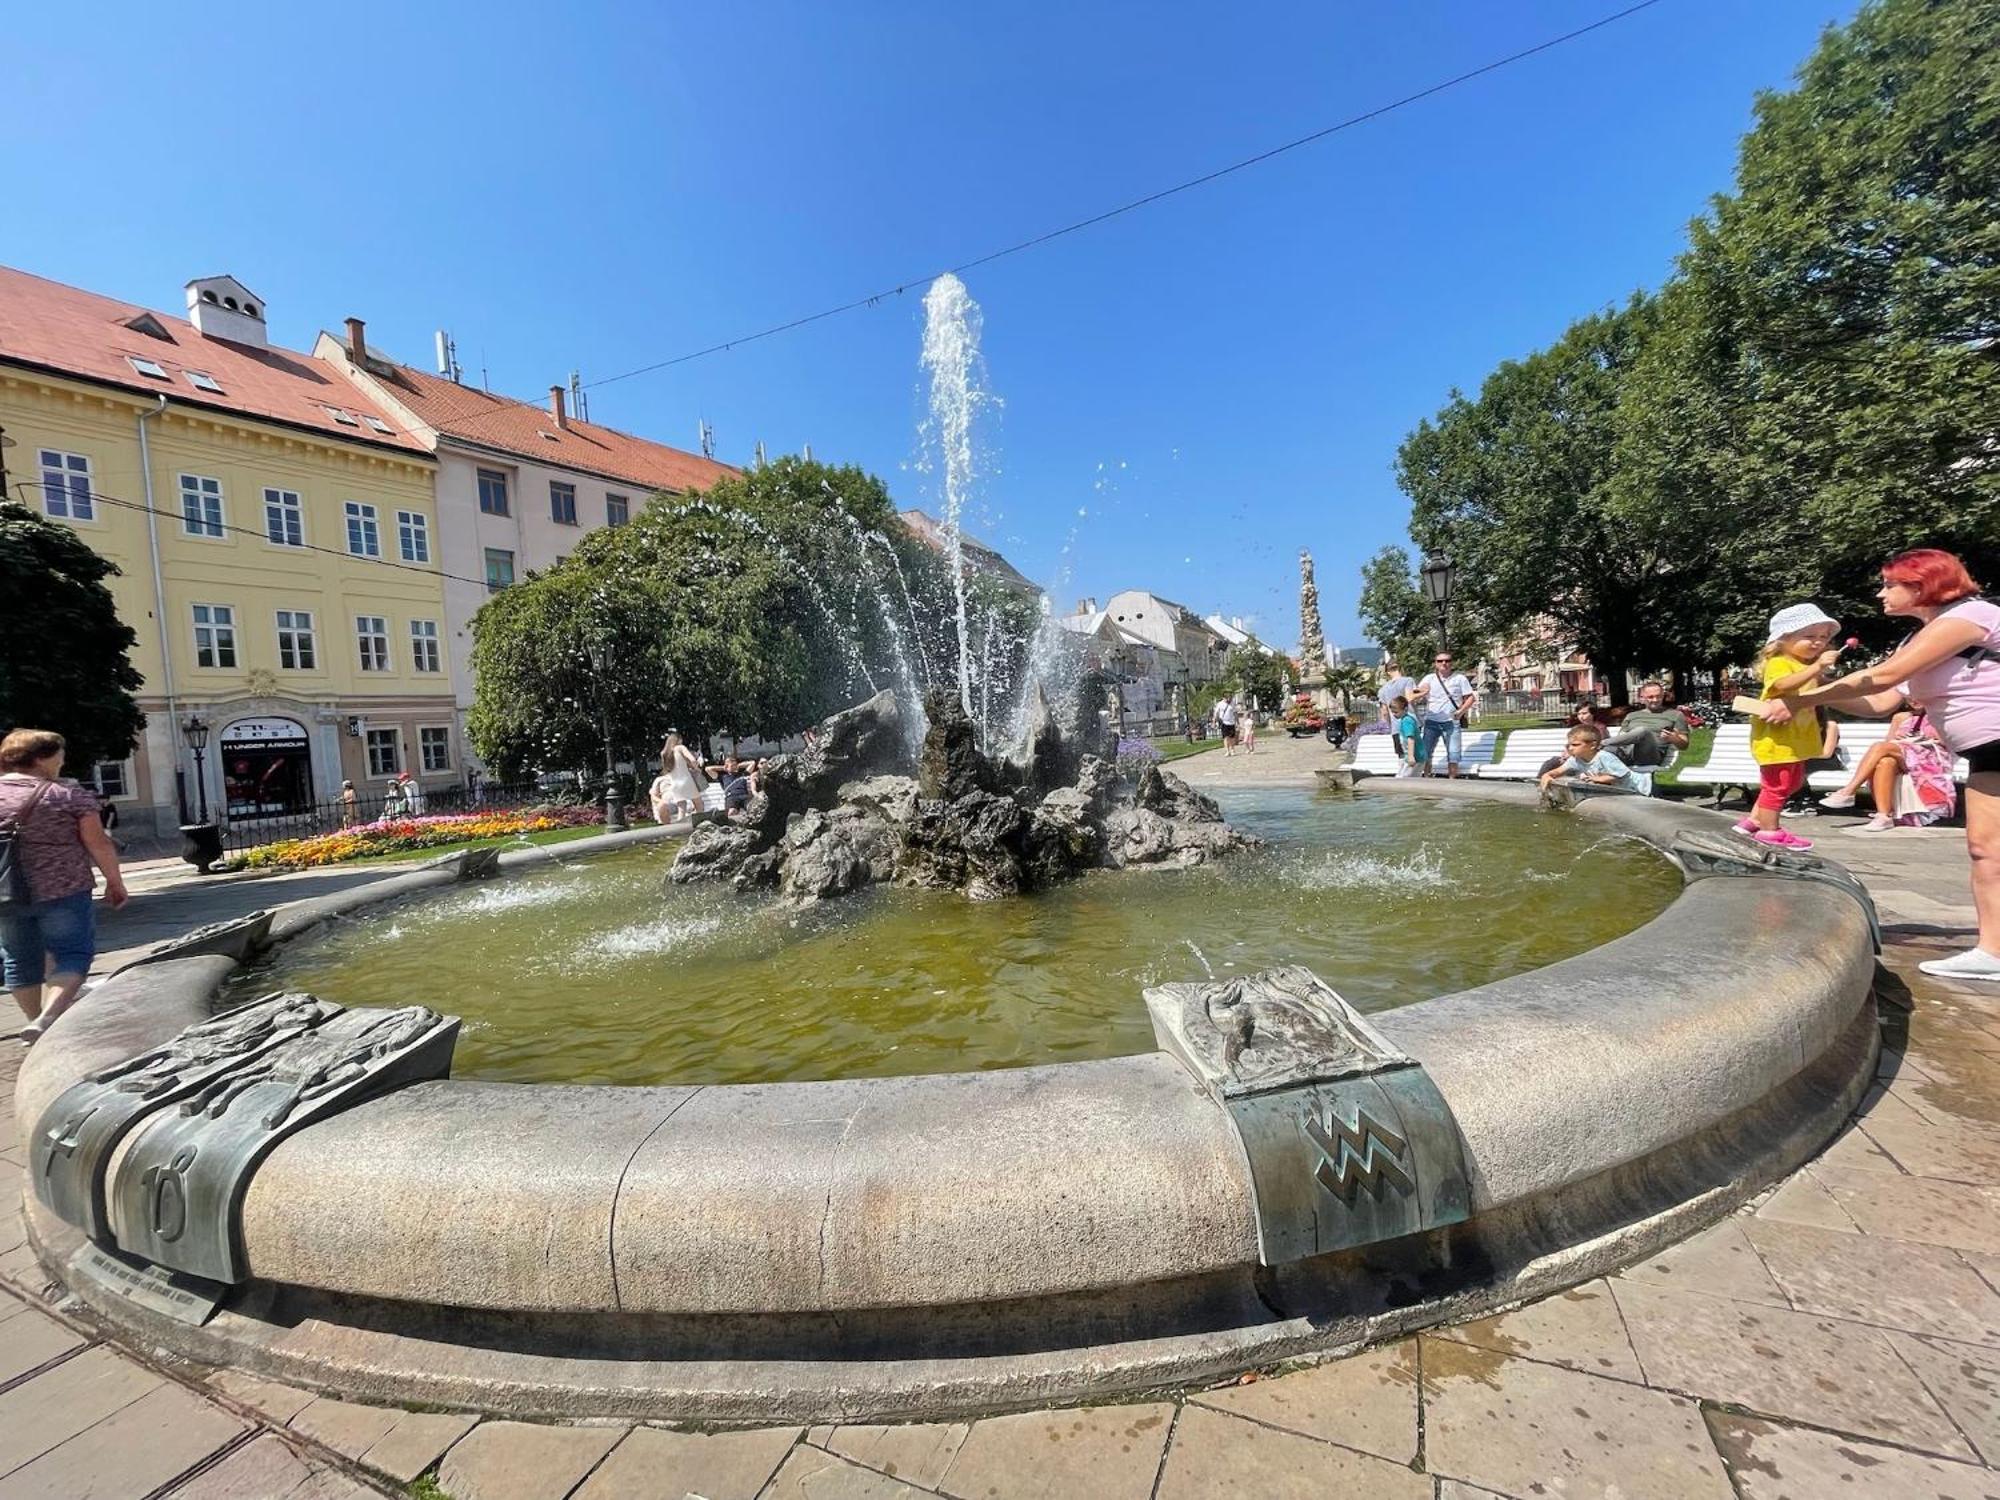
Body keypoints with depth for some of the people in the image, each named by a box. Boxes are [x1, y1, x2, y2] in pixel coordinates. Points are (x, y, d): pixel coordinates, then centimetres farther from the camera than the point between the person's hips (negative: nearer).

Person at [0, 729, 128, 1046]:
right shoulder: (69, 796, -8)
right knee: (72, 954, 2)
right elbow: (99, 844, -6)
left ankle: (36, 1020, 24)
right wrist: (114, 881, 5)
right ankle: (47, 1018, -14)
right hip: (61, 890, -5)